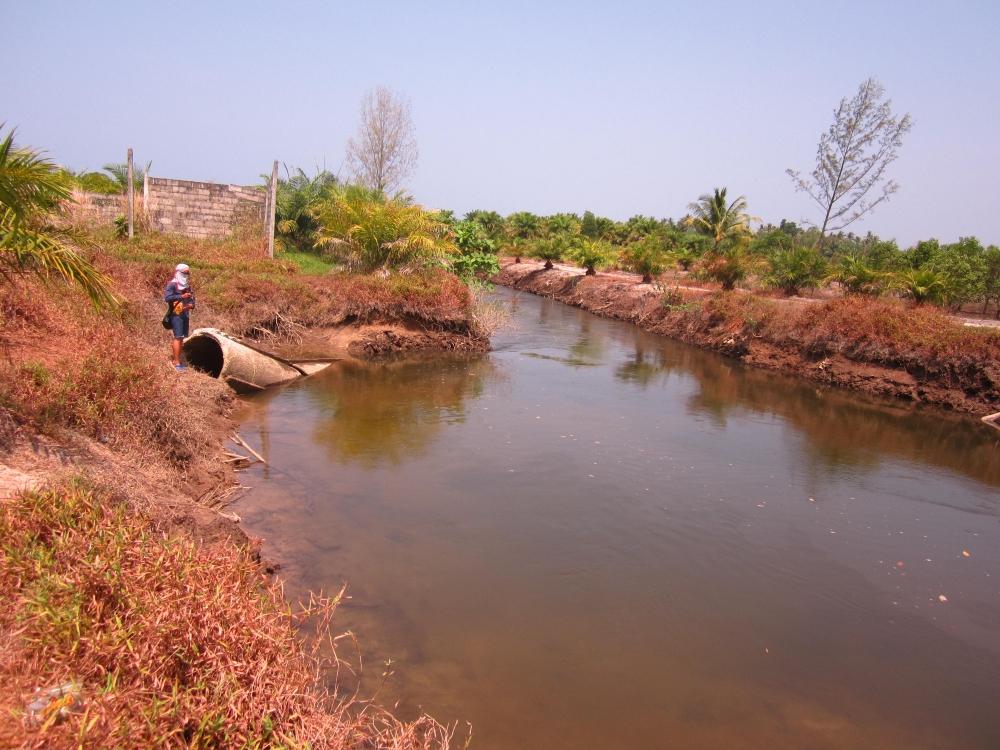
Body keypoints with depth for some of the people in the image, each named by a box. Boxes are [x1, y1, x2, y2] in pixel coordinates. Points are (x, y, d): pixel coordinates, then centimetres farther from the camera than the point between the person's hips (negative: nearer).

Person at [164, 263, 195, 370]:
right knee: (178, 337, -13)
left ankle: (177, 360, 18)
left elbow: (192, 300, 21)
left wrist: (191, 305, -1)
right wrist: (181, 296, -24)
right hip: (176, 314, -8)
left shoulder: (188, 286, 17)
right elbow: (167, 298, -18)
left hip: (185, 315, 8)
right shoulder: (172, 284, -5)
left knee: (182, 338, 10)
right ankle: (177, 363, -14)